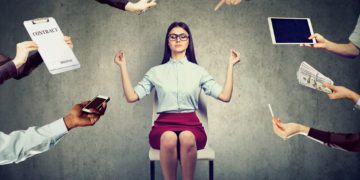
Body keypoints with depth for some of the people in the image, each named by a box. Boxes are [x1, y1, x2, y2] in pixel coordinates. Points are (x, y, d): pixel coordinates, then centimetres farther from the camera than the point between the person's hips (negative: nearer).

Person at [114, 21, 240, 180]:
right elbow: (131, 97, 7)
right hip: (164, 124, 0)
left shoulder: (198, 71, 14)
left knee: (187, 138, -37)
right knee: (169, 138, -38)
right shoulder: (156, 72, 15)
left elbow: (225, 96, 6)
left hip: (191, 124, 0)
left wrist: (230, 65, 6)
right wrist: (123, 66, 7)